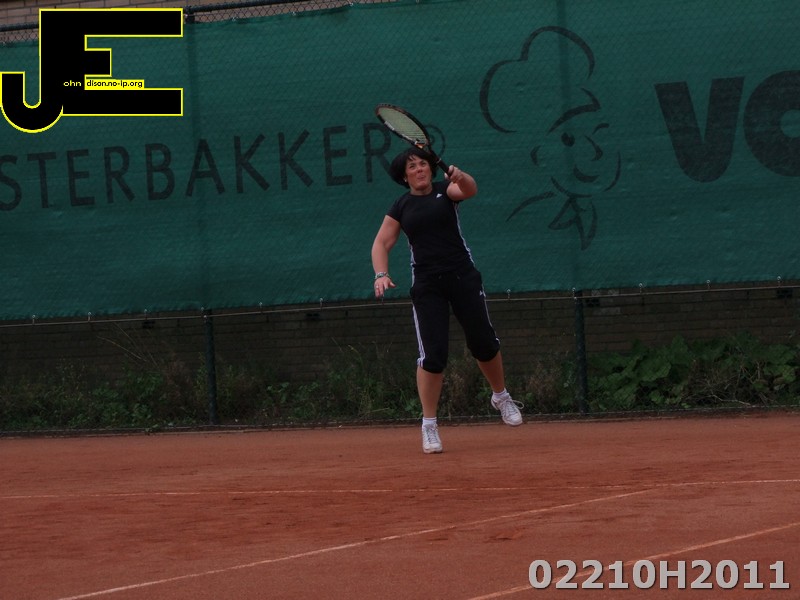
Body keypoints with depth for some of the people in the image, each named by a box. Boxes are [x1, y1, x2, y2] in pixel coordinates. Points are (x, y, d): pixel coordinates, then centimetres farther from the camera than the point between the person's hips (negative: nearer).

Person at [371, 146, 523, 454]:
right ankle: (429, 426, -1)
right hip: (427, 286, 0)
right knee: (432, 355, -10)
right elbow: (381, 243, 9)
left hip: (463, 277, 0)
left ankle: (501, 397, 32)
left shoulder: (446, 190, 3)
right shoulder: (401, 207, 8)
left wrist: (461, 177, -43)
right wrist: (381, 274, -9)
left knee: (484, 343, 3)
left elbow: (470, 190, -19)